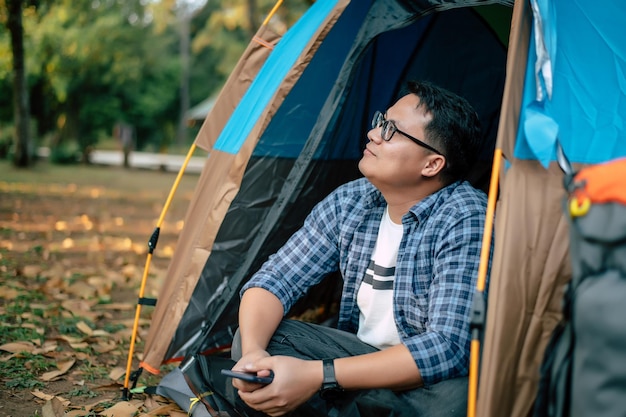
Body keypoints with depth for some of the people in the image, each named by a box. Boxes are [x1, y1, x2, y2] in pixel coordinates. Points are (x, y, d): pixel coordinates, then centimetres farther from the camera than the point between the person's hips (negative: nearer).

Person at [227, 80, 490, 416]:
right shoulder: (349, 202, -4)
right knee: (252, 337, -13)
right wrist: (253, 351, -26)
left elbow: (450, 349, -30)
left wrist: (318, 376, -35)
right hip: (367, 360, 5)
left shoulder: (466, 220, -23)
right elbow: (274, 280, -2)